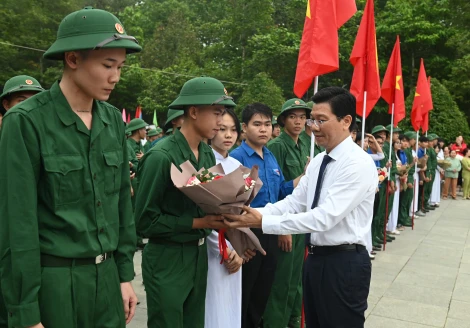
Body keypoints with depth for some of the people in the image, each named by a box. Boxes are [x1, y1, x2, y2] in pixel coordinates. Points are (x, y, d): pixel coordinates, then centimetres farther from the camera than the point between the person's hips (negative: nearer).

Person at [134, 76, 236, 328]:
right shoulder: (161, 156, -20)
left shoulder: (208, 154, 1)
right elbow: (145, 220, -17)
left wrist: (220, 216, -8)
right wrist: (197, 223, -19)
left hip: (199, 254, 7)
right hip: (167, 260, -7)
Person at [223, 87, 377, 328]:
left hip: (344, 263, -8)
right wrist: (255, 213, -13)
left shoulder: (359, 163, -19)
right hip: (315, 259, 8)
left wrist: (263, 222, -28)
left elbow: (325, 217, -26)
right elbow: (293, 202, 3)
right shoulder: (317, 162, 9)